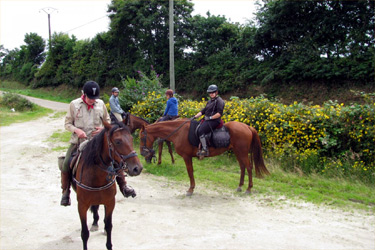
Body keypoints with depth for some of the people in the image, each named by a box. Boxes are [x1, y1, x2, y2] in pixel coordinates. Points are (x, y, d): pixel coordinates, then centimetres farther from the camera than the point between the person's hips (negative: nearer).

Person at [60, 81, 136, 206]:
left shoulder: (100, 104, 4)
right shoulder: (74, 104, -1)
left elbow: (108, 120, 15)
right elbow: (67, 124, 3)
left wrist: (103, 128, -7)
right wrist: (76, 130, -17)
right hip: (79, 141, -1)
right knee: (66, 165, -16)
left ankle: (123, 187, 5)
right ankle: (65, 193, 6)